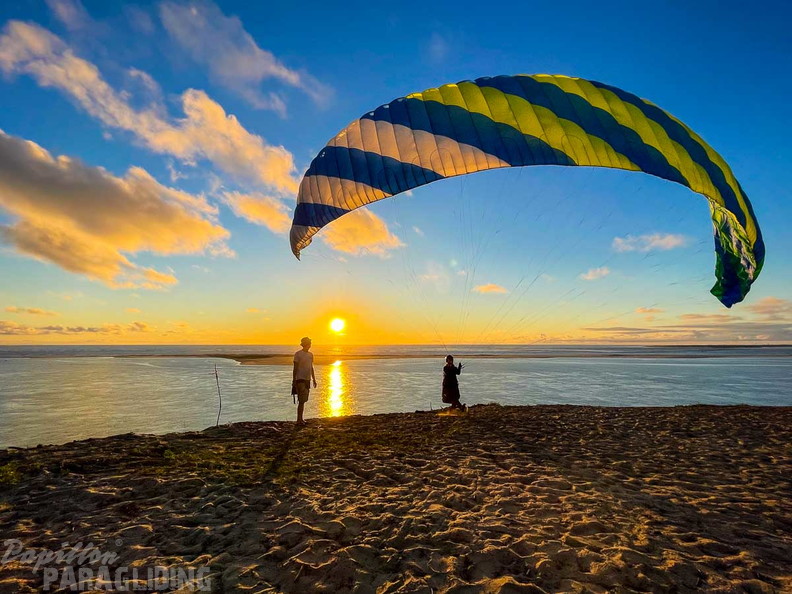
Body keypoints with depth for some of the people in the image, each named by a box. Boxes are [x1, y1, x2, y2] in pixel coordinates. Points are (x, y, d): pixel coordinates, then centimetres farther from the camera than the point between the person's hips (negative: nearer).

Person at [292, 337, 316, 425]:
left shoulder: (310, 354, 13)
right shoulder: (298, 354, -7)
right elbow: (295, 368, -8)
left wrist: (314, 379, 19)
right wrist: (294, 381, -11)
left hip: (307, 380, 7)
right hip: (300, 379, -7)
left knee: (303, 400, 11)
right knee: (301, 400, -9)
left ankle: (300, 419, 18)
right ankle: (299, 420, -4)